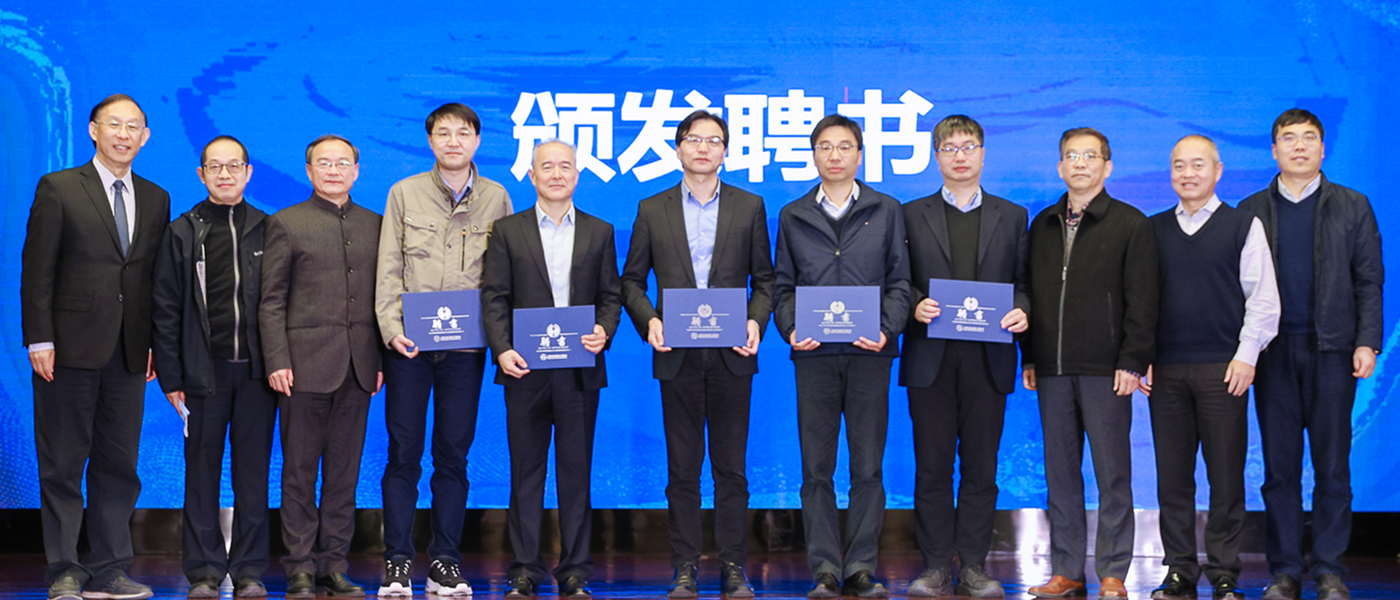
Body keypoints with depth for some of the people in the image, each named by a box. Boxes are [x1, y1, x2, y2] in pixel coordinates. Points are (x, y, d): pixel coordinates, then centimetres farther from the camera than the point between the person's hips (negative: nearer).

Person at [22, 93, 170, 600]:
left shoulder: (156, 200, 13)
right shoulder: (58, 189, 1)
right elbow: (37, 270, -3)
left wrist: (155, 344, 6)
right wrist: (40, 339, -10)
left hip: (129, 354, 4)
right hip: (71, 348, -4)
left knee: (119, 465, 7)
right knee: (63, 464, 1)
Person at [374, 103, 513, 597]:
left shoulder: (497, 199, 7)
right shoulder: (404, 193, 6)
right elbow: (389, 269, 3)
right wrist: (391, 328, -8)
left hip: (466, 345, 1)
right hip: (409, 344, 0)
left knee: (453, 455, 4)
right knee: (404, 453, 1)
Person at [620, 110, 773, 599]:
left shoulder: (749, 207, 9)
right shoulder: (652, 210, 9)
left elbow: (764, 278, 10)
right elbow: (631, 279, 11)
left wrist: (756, 321, -7)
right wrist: (648, 320, -6)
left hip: (731, 356, 0)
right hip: (677, 356, 0)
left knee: (731, 466, 2)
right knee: (682, 469, 3)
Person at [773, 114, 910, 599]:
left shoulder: (886, 211, 10)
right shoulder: (793, 217, 13)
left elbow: (899, 281, 7)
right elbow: (783, 285, 12)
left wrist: (887, 330, -9)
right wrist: (790, 329, -6)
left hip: (869, 353, 0)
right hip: (814, 354, 1)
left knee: (868, 467, 1)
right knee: (817, 469, 0)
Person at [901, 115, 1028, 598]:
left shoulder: (1012, 217, 14)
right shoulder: (912, 215, 11)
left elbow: (1022, 281, 12)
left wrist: (1020, 310, -9)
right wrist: (915, 305, -11)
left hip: (988, 358, 1)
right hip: (930, 358, 0)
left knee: (980, 464, 1)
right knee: (932, 464, 1)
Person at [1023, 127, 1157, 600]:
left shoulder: (1130, 223, 1)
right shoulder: (1043, 225, 15)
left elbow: (1142, 300, -3)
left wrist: (1132, 362, -11)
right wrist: (1029, 358, 10)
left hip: (1106, 368, -4)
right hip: (1052, 368, 4)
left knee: (1112, 472, -1)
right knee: (1060, 472, 6)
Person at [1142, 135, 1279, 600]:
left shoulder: (1243, 226, 4)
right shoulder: (1153, 230, 12)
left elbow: (1263, 299, 2)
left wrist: (1246, 356, -6)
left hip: (1224, 369, -2)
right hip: (1165, 370, 3)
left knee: (1226, 475, -1)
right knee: (1172, 475, 3)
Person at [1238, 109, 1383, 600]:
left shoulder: (1352, 206, 9)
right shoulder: (1252, 211, 9)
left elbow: (1369, 280, 6)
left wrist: (1367, 342, -4)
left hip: (1332, 350, 0)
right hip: (1273, 351, 1)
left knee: (1332, 467, 1)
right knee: (1279, 467, 2)